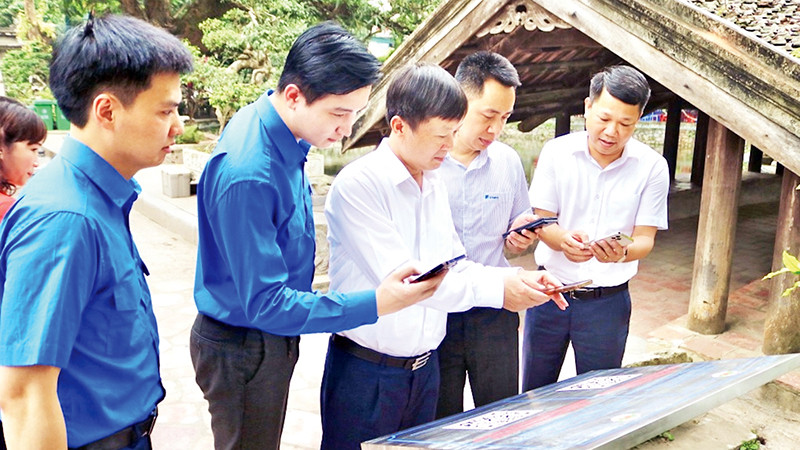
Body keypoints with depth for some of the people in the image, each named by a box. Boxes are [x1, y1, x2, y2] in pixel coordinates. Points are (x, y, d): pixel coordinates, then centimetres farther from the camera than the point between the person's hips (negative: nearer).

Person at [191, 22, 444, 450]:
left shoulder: (282, 132, -4)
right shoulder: (248, 175, -33)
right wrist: (376, 303, -33)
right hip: (244, 350, -9)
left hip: (272, 339, 9)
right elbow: (265, 303, -29)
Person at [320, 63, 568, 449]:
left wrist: (520, 279, -6)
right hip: (366, 373, -7)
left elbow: (454, 265, 10)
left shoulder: (434, 185, 8)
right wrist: (495, 289, -25)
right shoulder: (357, 185, -18)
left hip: (425, 367, 7)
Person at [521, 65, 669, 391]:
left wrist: (621, 253, -29)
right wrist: (563, 240, -29)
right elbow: (542, 222, -5)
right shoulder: (557, 151, -5)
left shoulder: (652, 166, -5)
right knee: (534, 392, 13)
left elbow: (645, 239, -5)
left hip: (608, 301, 0)